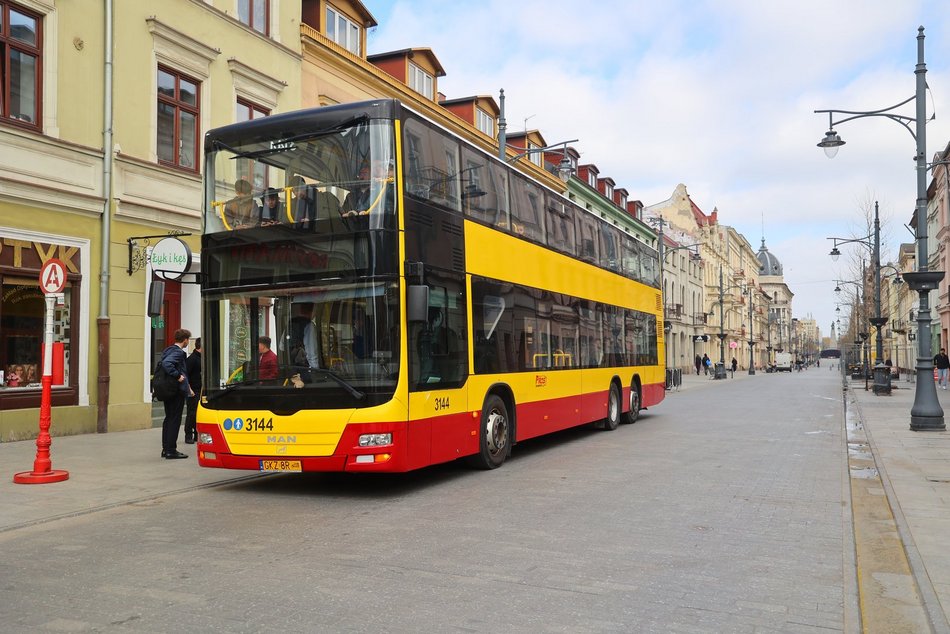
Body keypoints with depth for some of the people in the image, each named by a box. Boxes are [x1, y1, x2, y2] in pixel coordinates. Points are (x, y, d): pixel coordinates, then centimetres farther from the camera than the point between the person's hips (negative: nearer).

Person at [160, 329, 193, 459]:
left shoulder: (168, 350, 15)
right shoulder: (178, 352, -15)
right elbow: (166, 363, -33)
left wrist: (187, 386, 20)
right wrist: (178, 376, -23)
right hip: (177, 391, -9)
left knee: (168, 419, 15)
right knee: (174, 420, -4)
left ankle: (166, 448, 21)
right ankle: (171, 450, 0)